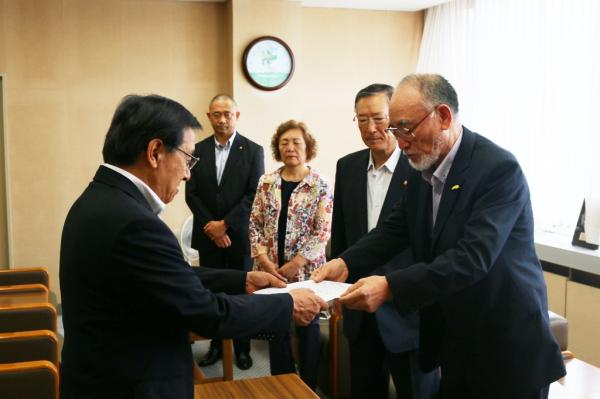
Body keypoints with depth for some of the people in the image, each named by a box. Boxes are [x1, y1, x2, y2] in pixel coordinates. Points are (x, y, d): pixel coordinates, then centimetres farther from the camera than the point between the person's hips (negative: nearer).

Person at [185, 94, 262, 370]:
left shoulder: (253, 151, -1)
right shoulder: (198, 150, 5)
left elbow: (254, 194, -8)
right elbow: (191, 193, 2)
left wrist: (225, 224, -13)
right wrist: (211, 226, -9)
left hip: (240, 234, -2)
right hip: (208, 235, 2)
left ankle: (242, 348, 21)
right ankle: (216, 345, 21)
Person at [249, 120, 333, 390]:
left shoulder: (320, 185, -6)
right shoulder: (266, 182, 3)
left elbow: (323, 232, -10)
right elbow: (255, 224, 3)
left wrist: (295, 264, -16)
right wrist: (264, 261, -9)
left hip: (305, 271, -3)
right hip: (270, 271, 3)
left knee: (307, 327, 10)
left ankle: (309, 387, 28)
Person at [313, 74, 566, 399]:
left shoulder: (499, 168, -22)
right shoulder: (421, 167, 1)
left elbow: (473, 257, -30)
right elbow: (396, 227, 6)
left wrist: (390, 287, -36)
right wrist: (346, 263, -10)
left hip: (506, 347, -6)